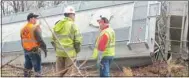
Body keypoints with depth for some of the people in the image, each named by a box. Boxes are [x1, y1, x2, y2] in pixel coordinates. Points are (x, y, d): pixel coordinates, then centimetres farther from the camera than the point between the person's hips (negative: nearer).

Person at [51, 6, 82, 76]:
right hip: (69, 52, -5)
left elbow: (53, 40, 11)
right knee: (68, 73, 1)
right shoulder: (72, 25, -7)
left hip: (59, 52, 5)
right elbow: (78, 40, -13)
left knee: (60, 73, 13)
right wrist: (77, 50, 0)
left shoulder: (57, 25, 9)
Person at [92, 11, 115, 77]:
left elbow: (101, 48, -22)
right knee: (105, 73, 18)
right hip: (110, 55, 10)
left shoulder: (105, 33, -20)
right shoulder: (111, 30, 12)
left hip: (104, 56, -10)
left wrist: (99, 59, -21)